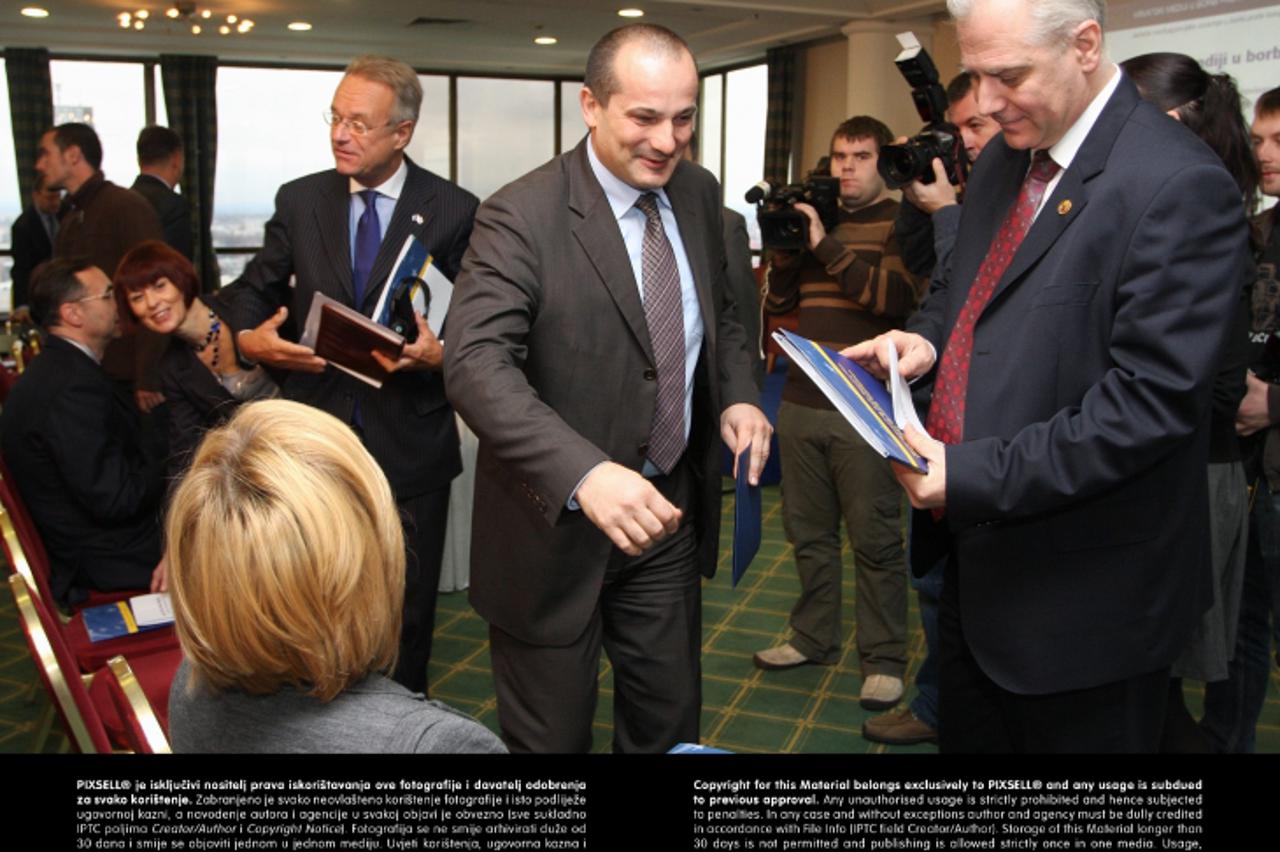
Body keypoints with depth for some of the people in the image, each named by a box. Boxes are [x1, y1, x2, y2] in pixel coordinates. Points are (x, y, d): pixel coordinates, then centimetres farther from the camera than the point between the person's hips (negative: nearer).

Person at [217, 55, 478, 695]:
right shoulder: (299, 200, 4)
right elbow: (254, 289, 11)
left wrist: (442, 355, -22)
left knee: (407, 609, 13)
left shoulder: (453, 211, -4)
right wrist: (248, 336, -10)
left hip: (409, 445, -2)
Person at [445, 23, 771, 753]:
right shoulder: (522, 216, -19)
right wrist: (584, 473, -44)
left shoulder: (698, 193, 2)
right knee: (553, 737, 14)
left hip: (666, 510, 6)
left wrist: (738, 393, -5)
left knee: (672, 727, 20)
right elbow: (476, 362, -30)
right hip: (557, 521, -5)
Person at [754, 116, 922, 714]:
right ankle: (814, 637, 29)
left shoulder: (901, 223, -1)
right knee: (808, 530, 14)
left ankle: (884, 659, 13)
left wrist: (826, 246, -19)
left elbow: (898, 295, -18)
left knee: (875, 540, 1)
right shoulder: (812, 217, 15)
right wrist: (784, 247, -2)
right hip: (801, 401, 6)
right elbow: (778, 305, 14)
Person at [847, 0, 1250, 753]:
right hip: (982, 551, 8)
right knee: (967, 736, 21)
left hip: (1081, 588, -7)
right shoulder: (1005, 161, 6)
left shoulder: (1180, 187, -19)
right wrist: (926, 337, -3)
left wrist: (975, 477, -26)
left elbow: (1151, 400, -23)